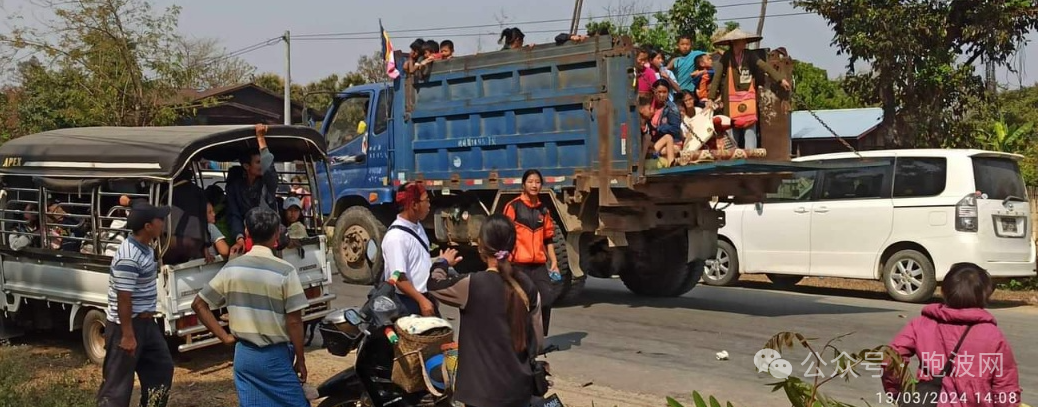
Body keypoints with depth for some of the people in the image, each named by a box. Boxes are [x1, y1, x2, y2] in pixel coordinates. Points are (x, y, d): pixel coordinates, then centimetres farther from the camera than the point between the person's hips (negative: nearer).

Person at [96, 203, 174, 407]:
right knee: (118, 382, -2)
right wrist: (127, 335, -22)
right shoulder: (128, 258, -24)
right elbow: (123, 299, -24)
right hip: (125, 326, -10)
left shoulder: (146, 249, 7)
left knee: (162, 367, 17)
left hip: (146, 323, 10)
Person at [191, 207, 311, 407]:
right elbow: (294, 321, -12)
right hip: (275, 355, -4)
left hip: (244, 355, 5)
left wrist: (224, 336, 7)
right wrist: (300, 360, -3)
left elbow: (199, 304, 6)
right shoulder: (285, 271, -14)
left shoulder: (231, 268, 0)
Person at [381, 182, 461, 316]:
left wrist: (442, 262, 21)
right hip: (407, 302, -9)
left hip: (425, 296, 9)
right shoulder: (396, 237, -23)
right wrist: (421, 300, -25)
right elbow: (399, 277, -25)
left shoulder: (417, 227, 7)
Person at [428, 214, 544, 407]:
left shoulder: (472, 285, -15)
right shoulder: (527, 286, -2)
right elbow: (537, 339, 4)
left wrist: (443, 263, 23)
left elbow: (434, 285, 3)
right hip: (519, 388, 4)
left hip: (484, 391, -4)